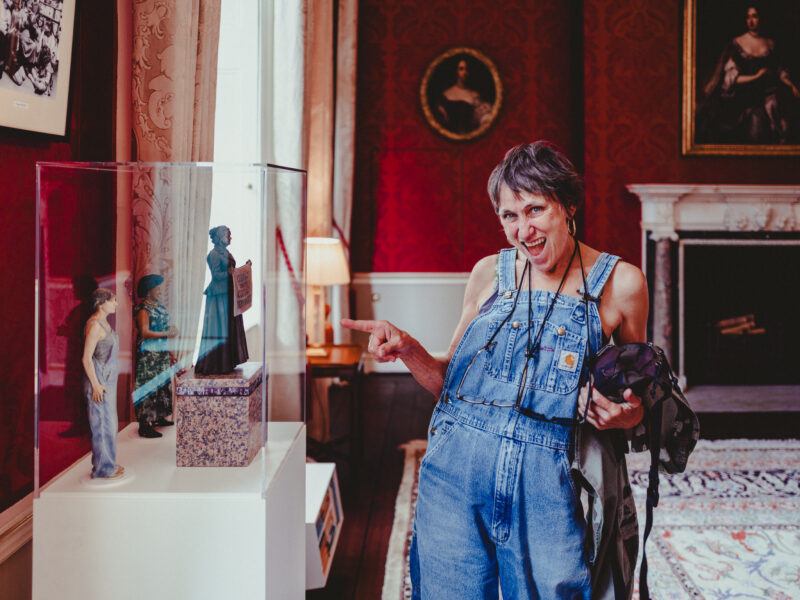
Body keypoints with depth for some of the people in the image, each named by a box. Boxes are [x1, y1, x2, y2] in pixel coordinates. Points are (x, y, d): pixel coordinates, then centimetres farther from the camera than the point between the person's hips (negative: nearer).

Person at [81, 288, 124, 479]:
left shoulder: (103, 323, 12)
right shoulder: (94, 325, -18)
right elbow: (86, 358, -21)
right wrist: (96, 385, -21)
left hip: (108, 378, 10)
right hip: (99, 379, -10)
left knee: (108, 422, 16)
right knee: (102, 423, -4)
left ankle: (108, 463, 26)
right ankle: (102, 468, 4)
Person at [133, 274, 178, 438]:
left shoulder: (159, 306, 12)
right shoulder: (143, 309, -14)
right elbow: (144, 332, -22)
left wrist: (171, 328, 0)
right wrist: (166, 334, -21)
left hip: (162, 352, 9)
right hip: (148, 354, -9)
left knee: (162, 384, 15)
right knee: (148, 387, -8)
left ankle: (159, 417, 27)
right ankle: (145, 425, -6)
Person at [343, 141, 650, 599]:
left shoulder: (620, 282, 3)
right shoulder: (491, 273, 8)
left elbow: (636, 394, 14)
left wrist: (627, 416, -9)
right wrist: (406, 347, -5)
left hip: (548, 484, -2)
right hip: (456, 474, 2)